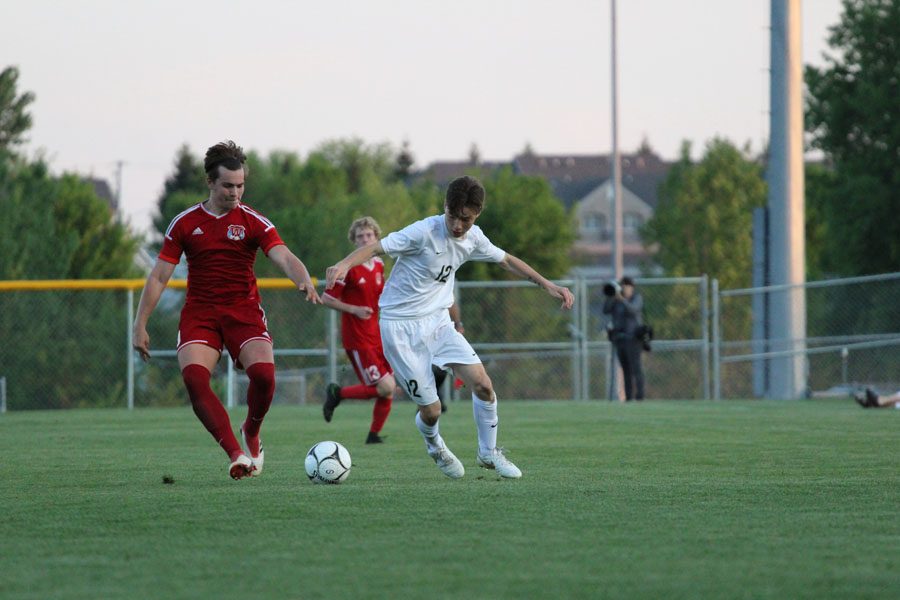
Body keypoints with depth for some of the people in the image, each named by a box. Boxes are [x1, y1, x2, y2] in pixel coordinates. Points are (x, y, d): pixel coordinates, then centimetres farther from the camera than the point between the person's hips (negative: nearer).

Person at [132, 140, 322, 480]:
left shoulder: (253, 222, 0)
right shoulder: (185, 223, 5)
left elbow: (284, 257, -15)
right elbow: (158, 277, 8)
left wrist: (304, 281, -37)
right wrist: (140, 325, 3)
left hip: (244, 312, -1)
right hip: (199, 313, 1)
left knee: (263, 373, -25)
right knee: (193, 376, -26)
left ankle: (251, 433, 8)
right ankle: (236, 454, -25)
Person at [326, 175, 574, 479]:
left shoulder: (473, 238, -2)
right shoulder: (424, 232, -22)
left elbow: (506, 260, 16)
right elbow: (375, 248, -27)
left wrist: (548, 285, 14)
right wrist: (343, 265, -46)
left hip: (437, 321, 6)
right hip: (400, 328, -6)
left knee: (483, 384, -9)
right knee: (431, 410, -4)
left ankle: (488, 452, 14)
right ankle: (435, 447, 32)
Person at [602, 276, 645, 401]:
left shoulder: (637, 298, -3)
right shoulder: (616, 300, 12)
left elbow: (632, 309, -22)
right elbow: (606, 310, -1)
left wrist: (621, 299, -34)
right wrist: (610, 296, -12)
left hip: (632, 337, -6)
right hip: (619, 338, 6)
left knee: (635, 367, -12)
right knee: (625, 369, 5)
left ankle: (639, 396, -15)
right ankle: (629, 396, 5)